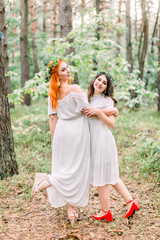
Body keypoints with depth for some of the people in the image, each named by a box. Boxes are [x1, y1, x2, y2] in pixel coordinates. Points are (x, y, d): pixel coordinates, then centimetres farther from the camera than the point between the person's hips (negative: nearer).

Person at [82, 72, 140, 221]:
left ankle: (105, 212, 14)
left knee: (101, 176, 0)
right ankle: (131, 202, 20)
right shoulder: (88, 99, 15)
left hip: (102, 140, -8)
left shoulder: (107, 100, -6)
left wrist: (98, 112, -20)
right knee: (109, 175, 13)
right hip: (93, 140, 8)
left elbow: (112, 124, -13)